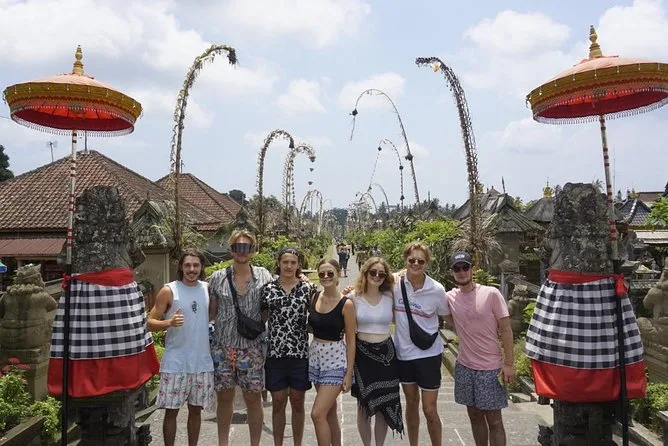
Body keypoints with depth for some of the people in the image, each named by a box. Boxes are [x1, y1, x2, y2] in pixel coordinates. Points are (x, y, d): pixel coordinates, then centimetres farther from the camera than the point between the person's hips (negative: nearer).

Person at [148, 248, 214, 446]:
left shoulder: (208, 289, 5)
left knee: (196, 409, 14)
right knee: (171, 410, 5)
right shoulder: (169, 291, -5)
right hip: (175, 363, -3)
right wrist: (169, 322, -24)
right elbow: (150, 322, -6)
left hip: (203, 362, 3)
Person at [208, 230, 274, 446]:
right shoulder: (218, 278, 1)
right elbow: (211, 313, 9)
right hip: (222, 347, 1)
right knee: (224, 397, 13)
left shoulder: (263, 275, 0)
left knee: (253, 398, 8)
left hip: (252, 348, -1)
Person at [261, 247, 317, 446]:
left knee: (298, 402, 11)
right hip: (275, 353, 0)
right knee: (278, 403, 9)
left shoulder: (308, 288, 0)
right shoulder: (268, 288, 2)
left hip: (300, 353, 0)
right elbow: (260, 319, 12)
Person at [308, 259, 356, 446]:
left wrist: (349, 373, -9)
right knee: (330, 411, 18)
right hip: (315, 356, 6)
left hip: (335, 360, -6)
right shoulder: (314, 298, 1)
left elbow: (350, 341, -8)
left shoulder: (346, 304, -12)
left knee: (318, 414, -8)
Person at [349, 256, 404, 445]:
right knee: (364, 405, 11)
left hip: (386, 353, 2)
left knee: (384, 405, 10)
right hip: (362, 353, -2)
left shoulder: (390, 297, 0)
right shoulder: (354, 297, -6)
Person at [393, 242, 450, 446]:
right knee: (411, 403, 19)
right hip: (403, 352, 2)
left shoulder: (436, 290, -14)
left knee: (429, 410, 2)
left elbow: (447, 317, 3)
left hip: (428, 354, -2)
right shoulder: (395, 284, -10)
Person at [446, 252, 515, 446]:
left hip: (490, 367, -4)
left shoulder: (491, 294, -12)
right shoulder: (450, 297, -2)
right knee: (474, 415, 16)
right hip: (464, 366, 4)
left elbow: (506, 330, -8)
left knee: (494, 420, 5)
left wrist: (509, 363, -11)